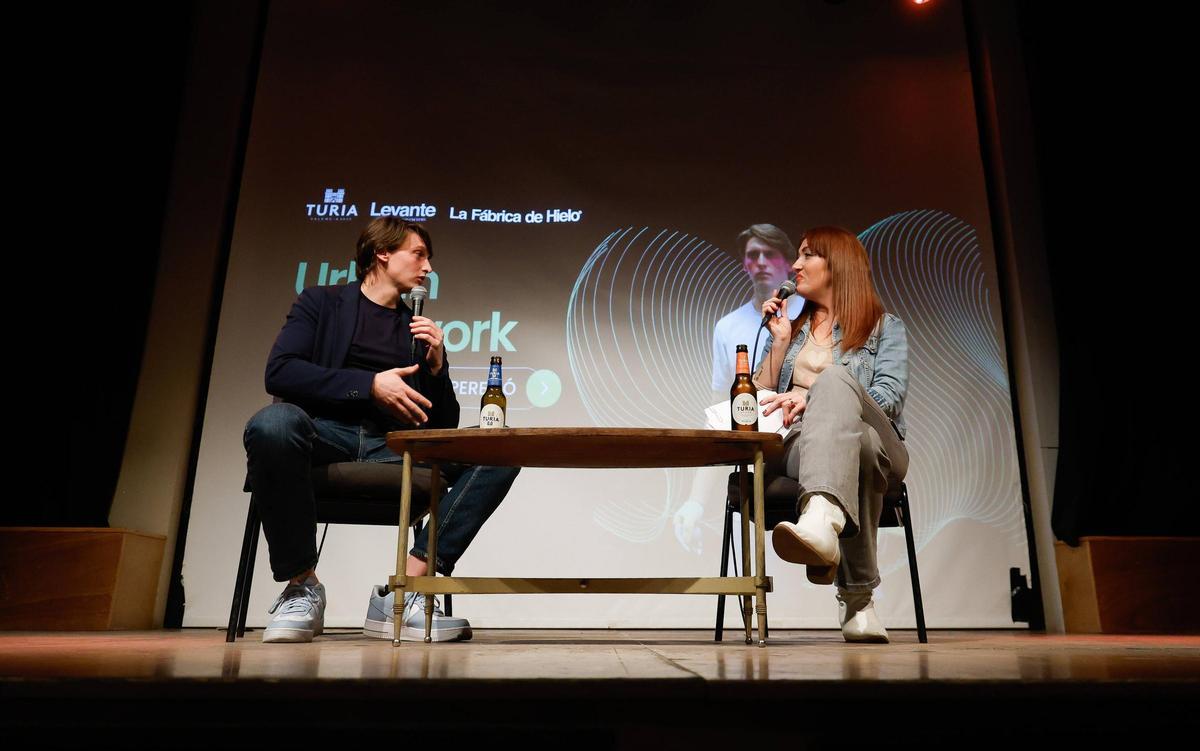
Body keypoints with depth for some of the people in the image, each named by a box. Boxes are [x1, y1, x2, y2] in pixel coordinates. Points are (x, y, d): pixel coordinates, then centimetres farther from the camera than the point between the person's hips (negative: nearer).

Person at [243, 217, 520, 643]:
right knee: (273, 422, -37)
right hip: (327, 434, -3)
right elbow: (279, 372, -6)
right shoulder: (322, 303, 13)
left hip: (393, 448, 4)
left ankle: (402, 593, -22)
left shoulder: (419, 328, 22)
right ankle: (301, 586, -16)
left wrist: (437, 365, 1)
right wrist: (369, 384, -12)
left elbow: (443, 425, 18)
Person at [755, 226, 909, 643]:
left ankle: (822, 519, -63)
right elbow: (761, 399, 20)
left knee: (834, 378, -38)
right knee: (858, 443, -39)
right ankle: (857, 600, -46)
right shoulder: (792, 326, 28)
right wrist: (779, 341, 10)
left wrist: (813, 395, -19)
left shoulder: (885, 328, 16)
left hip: (879, 448, -2)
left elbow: (889, 399, -4)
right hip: (800, 445, 2)